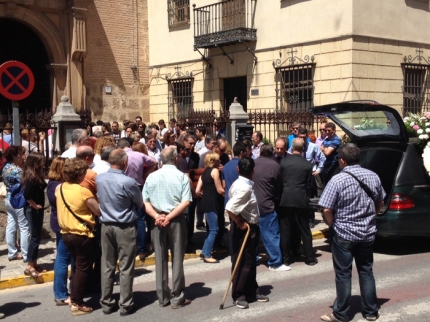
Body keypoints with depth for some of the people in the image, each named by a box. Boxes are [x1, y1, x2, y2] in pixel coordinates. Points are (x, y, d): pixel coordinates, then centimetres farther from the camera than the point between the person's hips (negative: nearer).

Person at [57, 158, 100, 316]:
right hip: (82, 234, -7)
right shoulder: (84, 192, -19)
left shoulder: (59, 188, 1)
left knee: (77, 265, 22)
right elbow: (99, 212, -13)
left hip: (66, 233, 7)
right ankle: (77, 304, 8)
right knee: (83, 268, 4)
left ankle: (74, 298, 26)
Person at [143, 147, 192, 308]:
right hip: (177, 221, -3)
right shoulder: (182, 176, -5)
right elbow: (185, 202, -14)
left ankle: (163, 297, 16)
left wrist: (157, 216, -10)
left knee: (160, 259, 9)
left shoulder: (151, 176, 4)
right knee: (177, 258, 4)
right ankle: (177, 298, 8)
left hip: (157, 221, 3)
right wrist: (169, 217, -14)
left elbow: (144, 202, -1)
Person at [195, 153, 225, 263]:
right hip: (211, 203, -9)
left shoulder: (204, 172, 15)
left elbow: (197, 191, 10)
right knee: (213, 230, -4)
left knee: (212, 229, 17)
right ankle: (207, 255, -2)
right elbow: (220, 190, -10)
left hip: (206, 202, 9)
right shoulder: (215, 170, -8)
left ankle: (205, 251, 20)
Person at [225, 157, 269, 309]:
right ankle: (239, 295, 13)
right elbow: (229, 208, -32)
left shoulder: (241, 184, 7)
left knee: (250, 262, 18)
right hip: (243, 230, -10)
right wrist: (240, 223, -20)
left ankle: (252, 292, 29)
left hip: (249, 228, 10)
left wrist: (241, 222, 7)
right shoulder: (244, 188, -23)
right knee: (242, 263, 2)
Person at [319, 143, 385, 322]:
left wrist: (333, 225, -1)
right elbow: (380, 202, 12)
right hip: (368, 233, 5)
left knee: (343, 274, 5)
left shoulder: (337, 180, -18)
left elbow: (326, 210, -19)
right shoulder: (373, 176, 0)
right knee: (366, 271, 16)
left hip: (344, 234, -5)